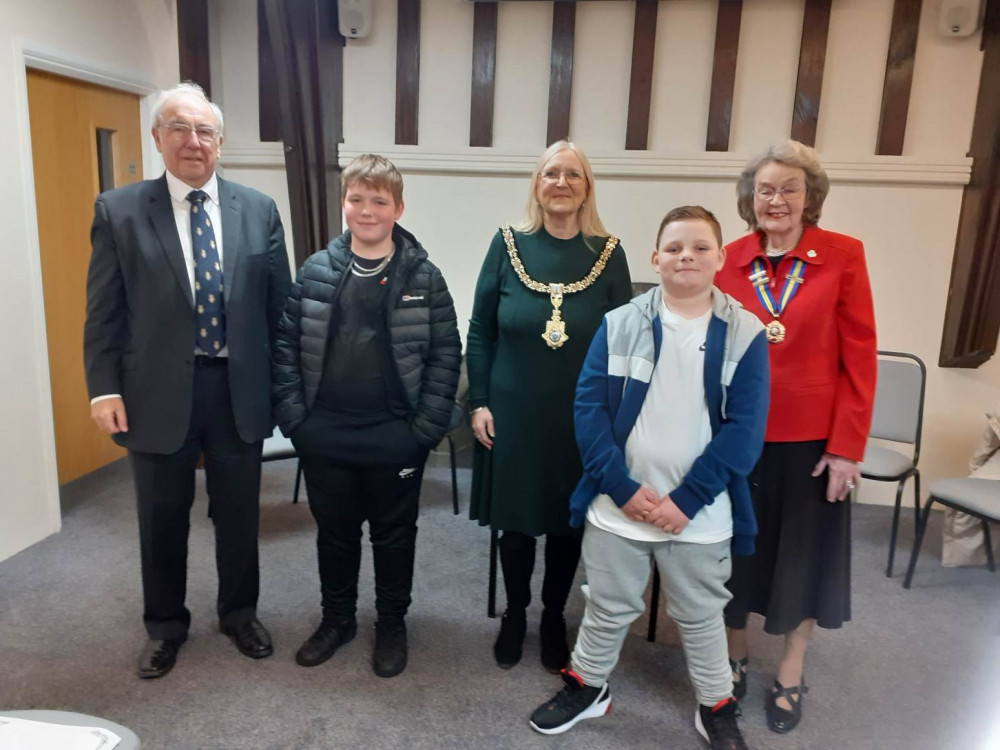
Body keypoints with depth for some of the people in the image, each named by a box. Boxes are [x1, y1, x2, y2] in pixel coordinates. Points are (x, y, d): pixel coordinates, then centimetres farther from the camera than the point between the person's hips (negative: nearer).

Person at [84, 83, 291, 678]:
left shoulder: (259, 210, 2)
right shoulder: (119, 210, -1)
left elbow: (278, 303, 4)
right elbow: (104, 310, -1)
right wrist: (104, 387, -7)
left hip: (239, 388, 1)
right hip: (158, 391, -1)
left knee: (240, 513, 15)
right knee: (163, 518, 15)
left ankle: (240, 613, 38)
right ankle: (165, 626, 37)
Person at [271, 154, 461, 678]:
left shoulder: (423, 276, -4)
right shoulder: (315, 271, 1)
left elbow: (446, 354, -5)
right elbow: (287, 346, 3)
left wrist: (426, 428, -11)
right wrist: (293, 417, -4)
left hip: (396, 438, -2)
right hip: (325, 436, 2)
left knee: (394, 535, 14)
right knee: (334, 533, 17)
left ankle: (392, 623, 34)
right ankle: (337, 618, 39)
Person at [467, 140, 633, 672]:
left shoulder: (608, 253, -2)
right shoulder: (508, 244, -2)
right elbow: (480, 331, 1)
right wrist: (479, 402, -3)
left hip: (582, 417, 0)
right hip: (514, 410, 0)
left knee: (569, 521, 13)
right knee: (515, 519, 12)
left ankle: (553, 619, 36)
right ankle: (515, 615, 36)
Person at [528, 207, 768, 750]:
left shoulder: (745, 334, -6)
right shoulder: (619, 325, -4)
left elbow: (745, 429, -10)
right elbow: (588, 407, -7)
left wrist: (687, 499, -15)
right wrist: (622, 487, -14)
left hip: (699, 514, 0)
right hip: (618, 505, 1)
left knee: (701, 616, 19)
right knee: (608, 608, 19)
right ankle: (587, 686, 43)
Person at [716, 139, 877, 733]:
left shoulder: (843, 255, -6)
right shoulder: (728, 261, 0)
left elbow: (860, 358, -6)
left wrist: (846, 445, -9)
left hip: (812, 439, -1)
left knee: (804, 554, 13)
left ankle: (791, 677, 35)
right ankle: (735, 657, 39)